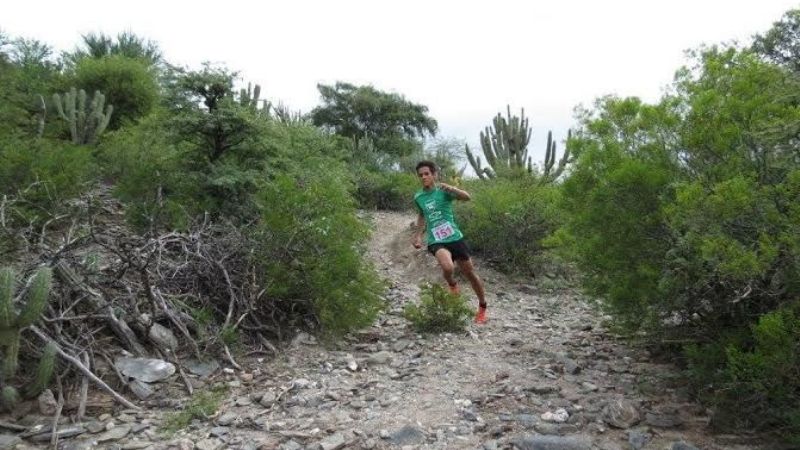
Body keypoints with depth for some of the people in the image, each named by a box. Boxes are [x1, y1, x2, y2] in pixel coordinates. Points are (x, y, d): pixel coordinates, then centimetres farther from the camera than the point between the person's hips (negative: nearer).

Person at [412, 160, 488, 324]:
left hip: (454, 238, -1)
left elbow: (467, 197, -23)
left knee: (470, 273, 8)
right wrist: (418, 234, 18)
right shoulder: (418, 197, 6)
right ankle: (452, 284, 8)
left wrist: (450, 188, -39)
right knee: (448, 268, -29)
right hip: (435, 241, 1)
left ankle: (482, 308, 30)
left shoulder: (443, 191, -6)